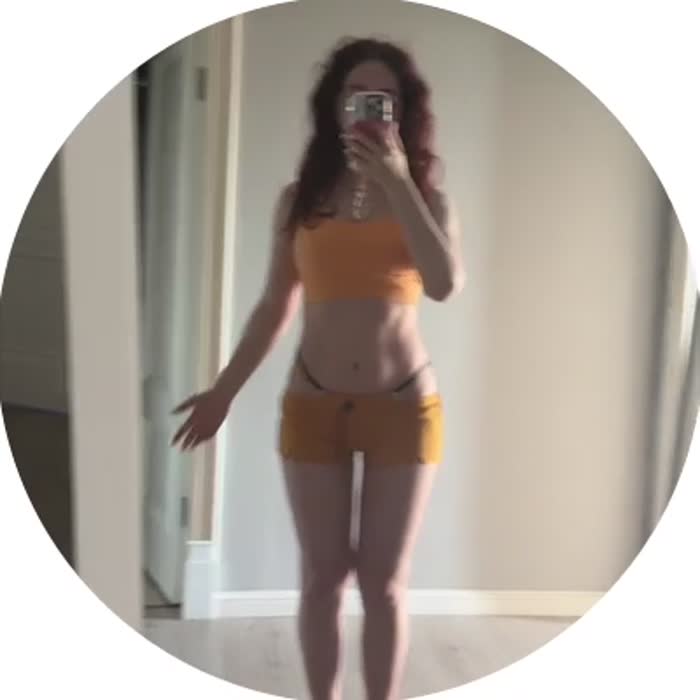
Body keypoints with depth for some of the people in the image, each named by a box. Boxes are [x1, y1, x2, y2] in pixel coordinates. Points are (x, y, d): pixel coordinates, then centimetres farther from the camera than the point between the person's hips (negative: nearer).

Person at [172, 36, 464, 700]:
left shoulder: (426, 197, 1)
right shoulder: (299, 199, 3)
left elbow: (445, 284, -17)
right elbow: (275, 307, 8)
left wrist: (396, 184, -18)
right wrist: (224, 390, 6)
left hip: (405, 405, -1)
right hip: (312, 404, 1)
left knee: (384, 581, 6)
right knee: (323, 576, 10)